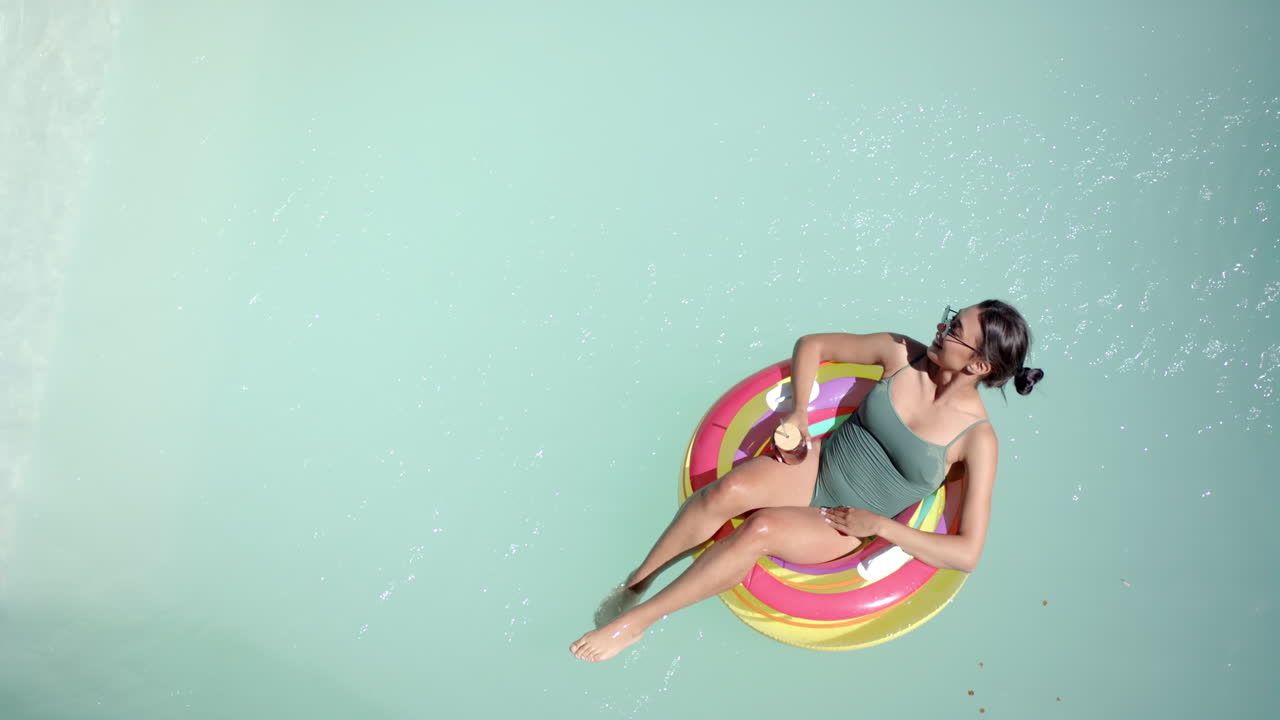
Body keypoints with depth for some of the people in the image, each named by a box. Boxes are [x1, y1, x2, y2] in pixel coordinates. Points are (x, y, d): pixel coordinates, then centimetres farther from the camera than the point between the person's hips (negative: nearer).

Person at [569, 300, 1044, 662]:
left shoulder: (977, 440, -16)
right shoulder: (902, 354, -7)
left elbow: (968, 554, -16)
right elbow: (812, 345, 7)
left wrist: (880, 524, -17)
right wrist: (800, 411, -8)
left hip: (844, 526, -3)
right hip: (816, 464, 3)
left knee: (760, 529, -33)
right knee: (728, 491, -30)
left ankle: (636, 621, -19)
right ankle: (633, 584, -12)